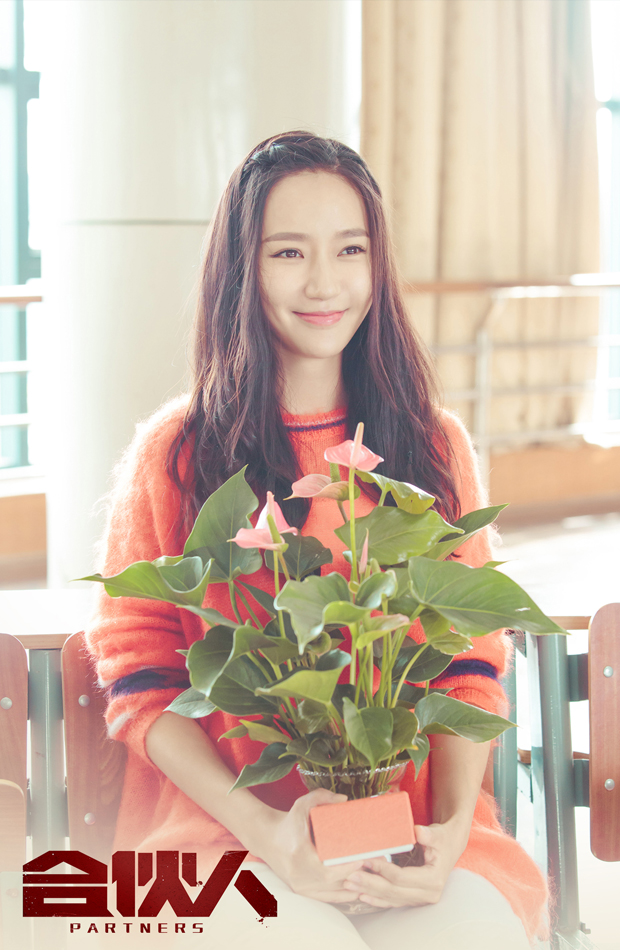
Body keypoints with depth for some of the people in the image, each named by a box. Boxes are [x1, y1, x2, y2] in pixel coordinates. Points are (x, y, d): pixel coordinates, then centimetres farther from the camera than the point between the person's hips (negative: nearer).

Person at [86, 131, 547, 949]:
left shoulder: (436, 446, 12)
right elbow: (139, 679, 2)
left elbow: (472, 666, 9)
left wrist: (450, 828, -10)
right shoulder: (172, 453, 5)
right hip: (227, 829, -2)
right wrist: (264, 828, -14)